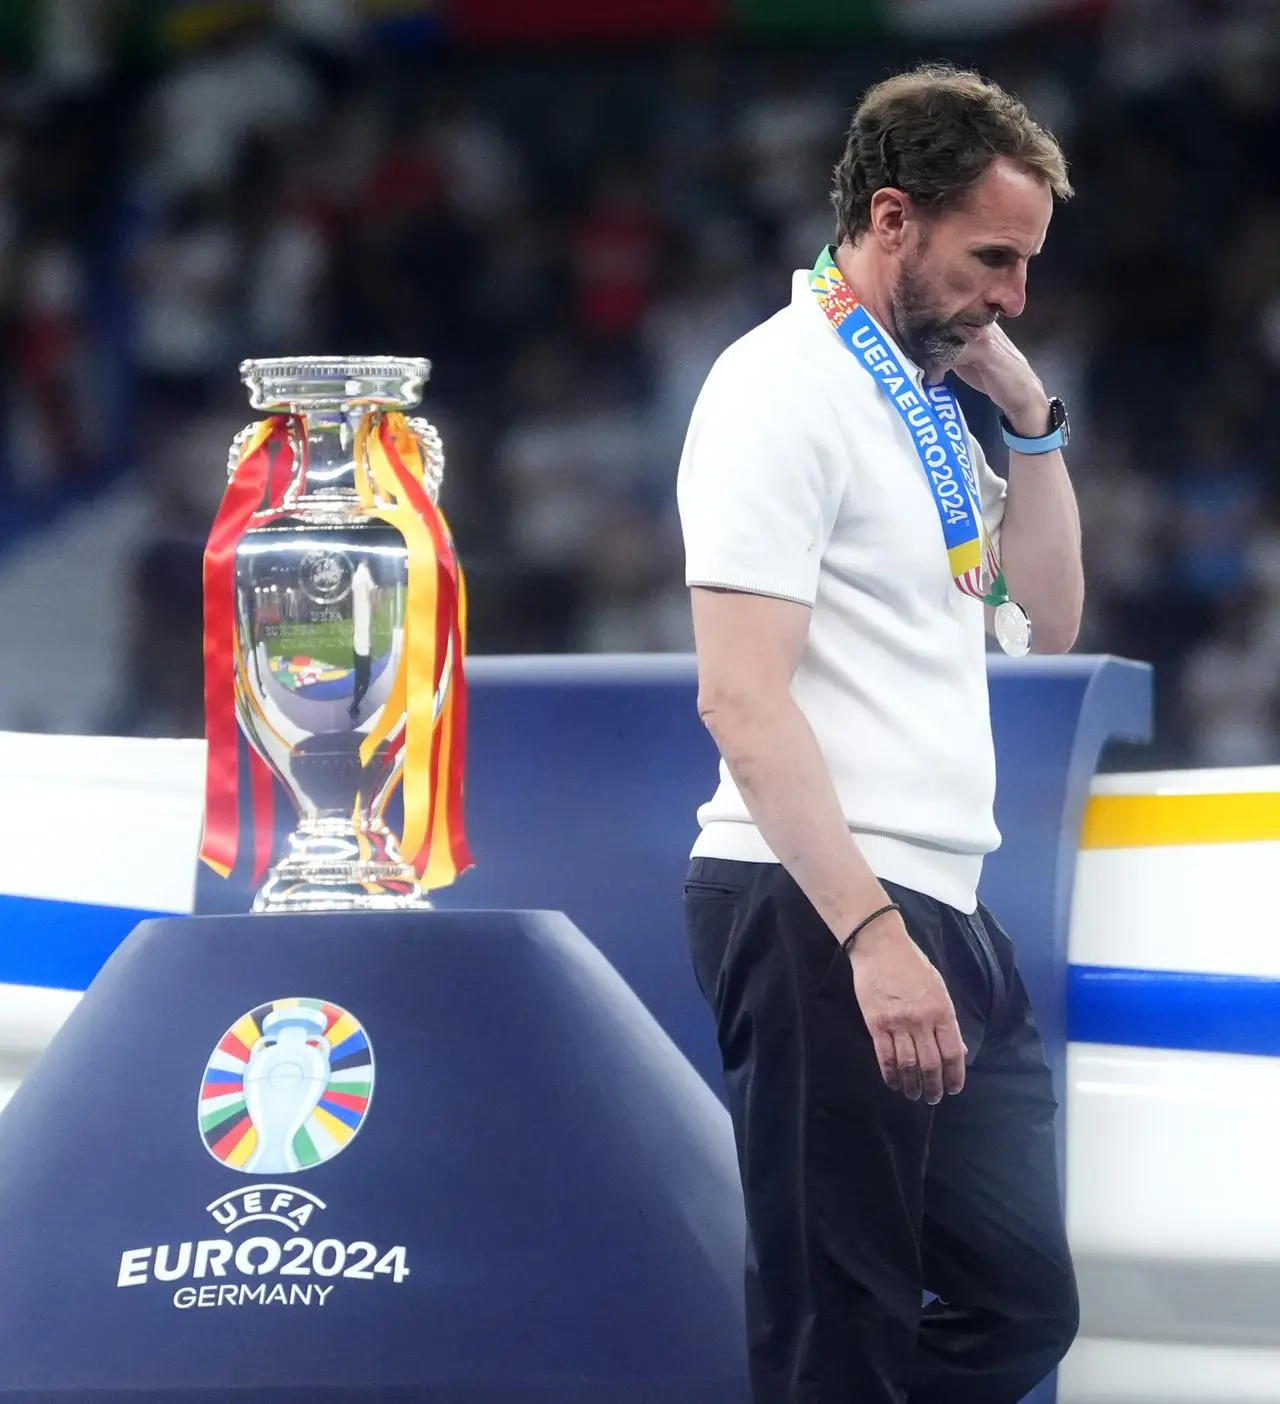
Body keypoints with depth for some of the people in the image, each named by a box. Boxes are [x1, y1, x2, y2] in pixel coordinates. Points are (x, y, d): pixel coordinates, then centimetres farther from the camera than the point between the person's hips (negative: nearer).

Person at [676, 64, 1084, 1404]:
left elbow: (1047, 618, 22)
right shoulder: (783, 388, -10)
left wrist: (1029, 416, 9)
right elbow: (742, 700, -18)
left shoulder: (925, 397, 17)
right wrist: (871, 936, -25)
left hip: (940, 911, 9)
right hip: (820, 916, -9)